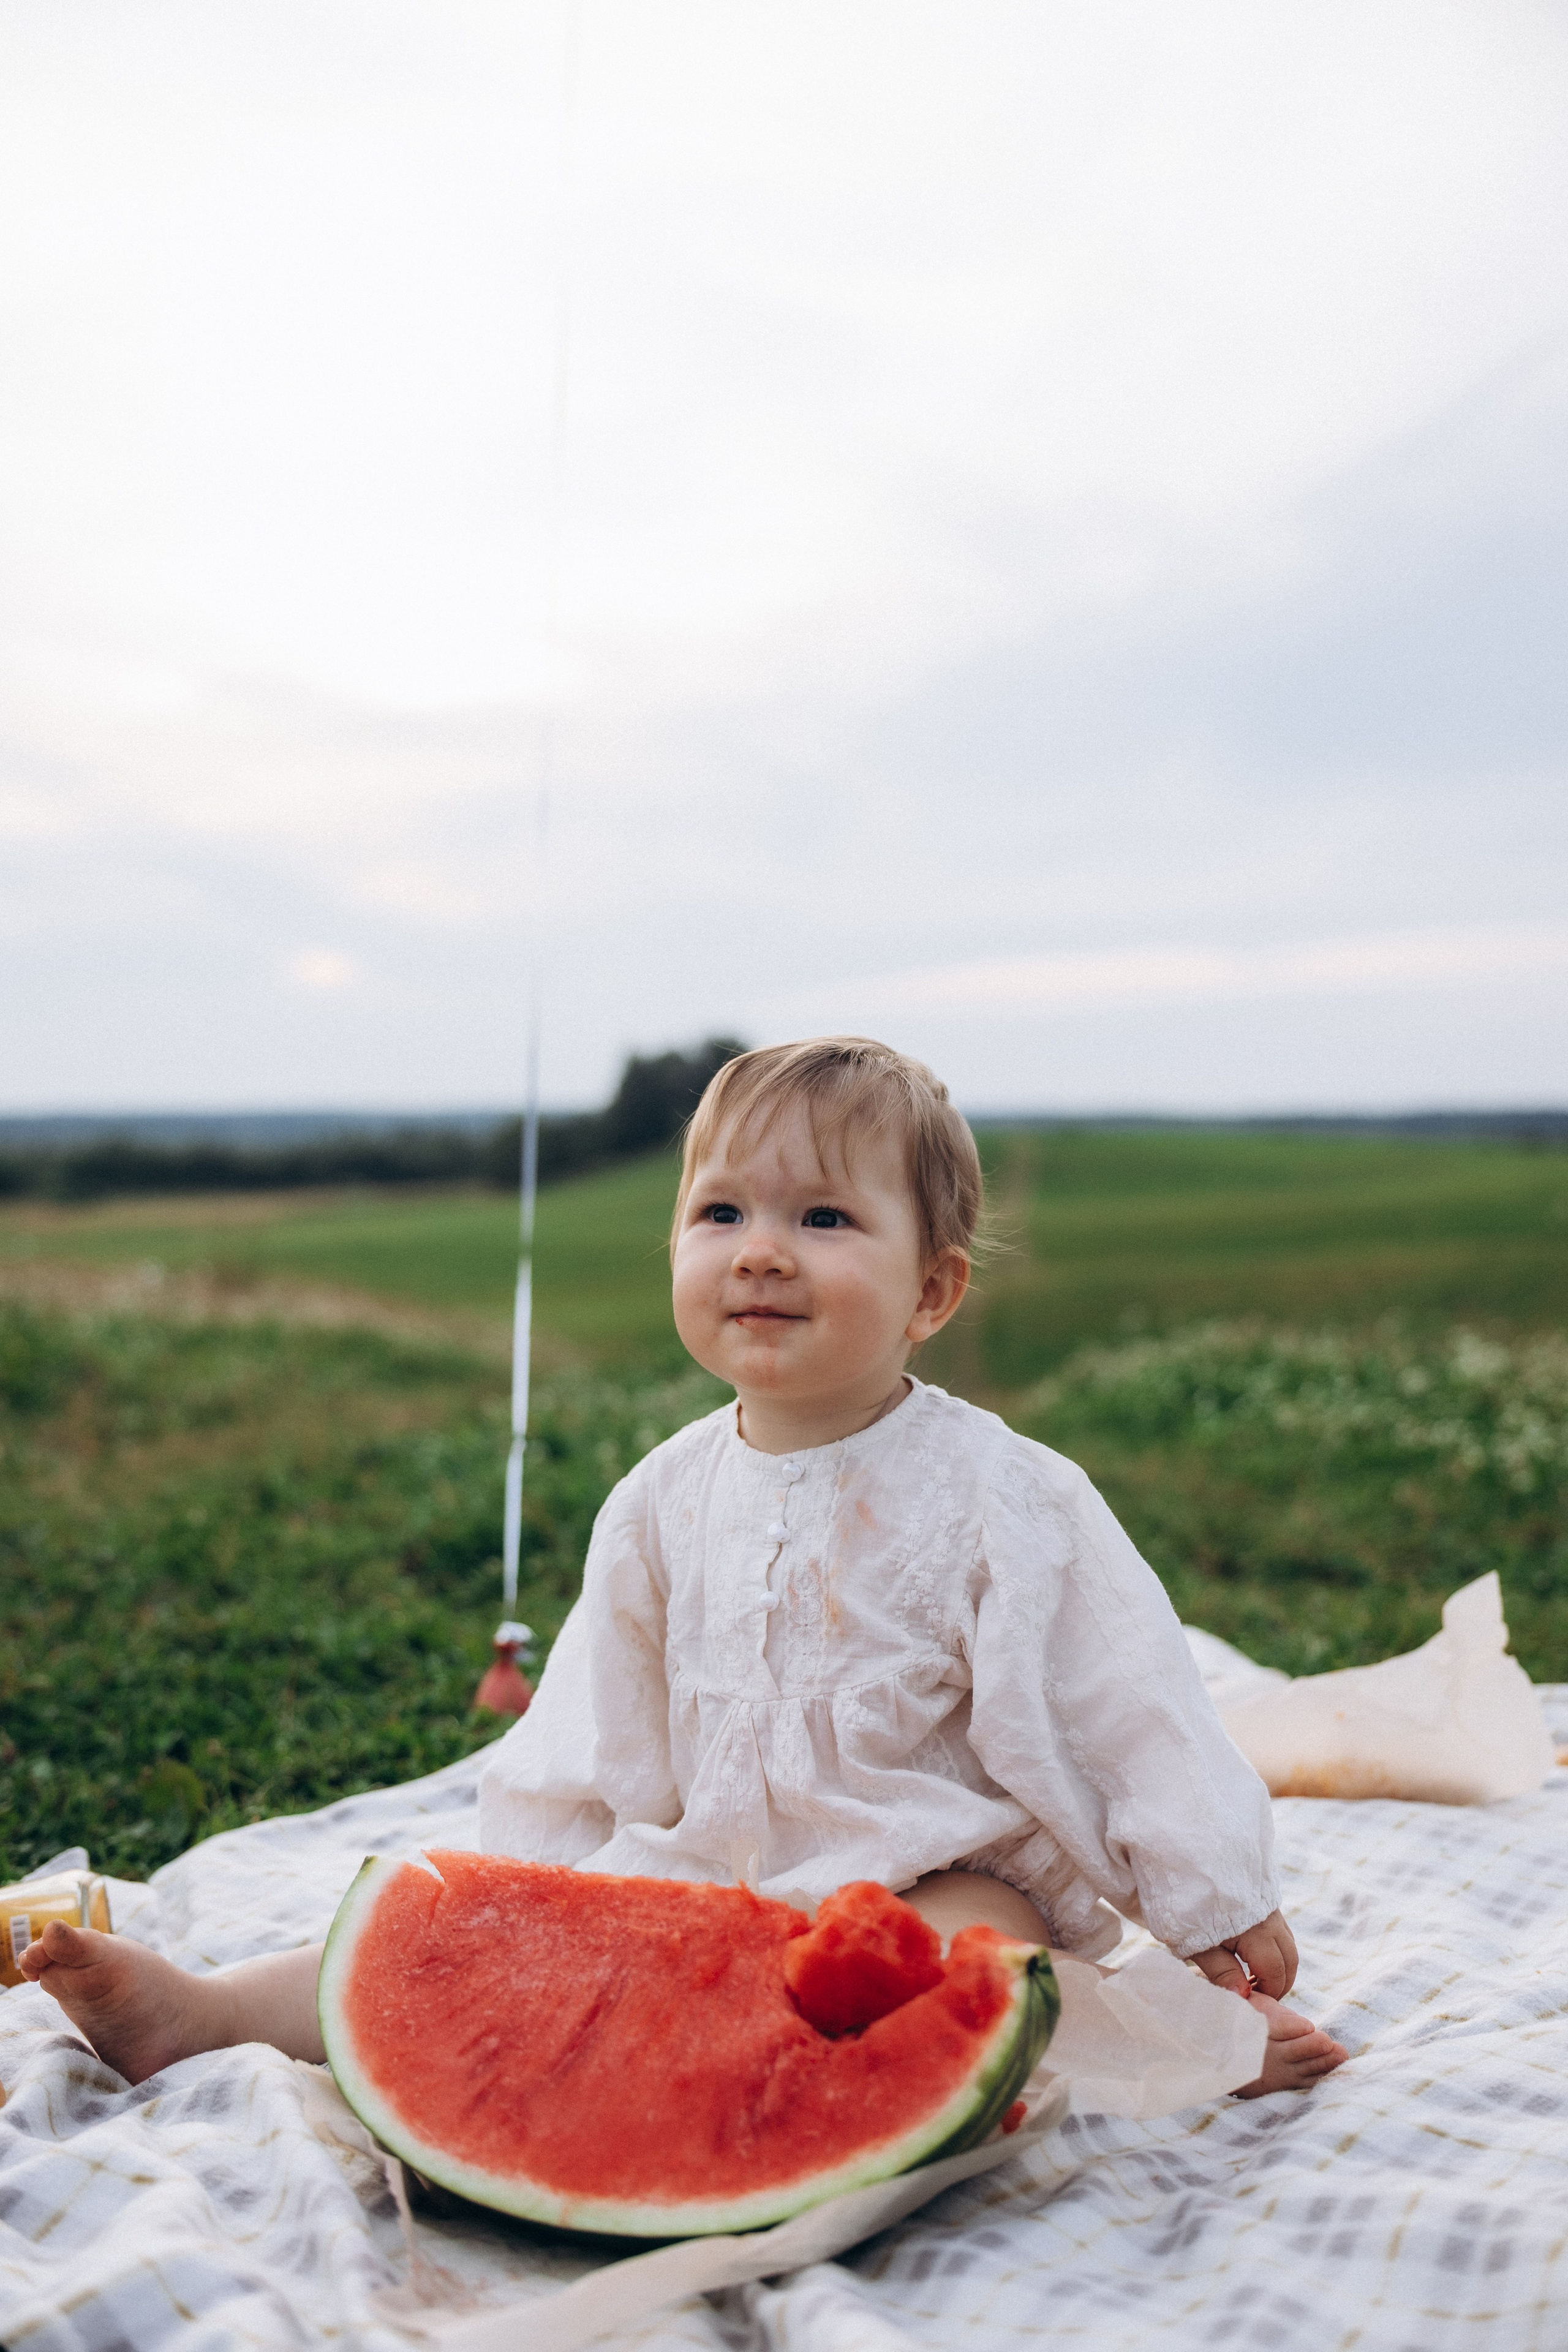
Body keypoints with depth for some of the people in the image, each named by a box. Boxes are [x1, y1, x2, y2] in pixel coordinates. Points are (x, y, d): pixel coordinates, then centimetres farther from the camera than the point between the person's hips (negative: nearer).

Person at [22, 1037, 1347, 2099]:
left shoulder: (999, 1497, -11)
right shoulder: (666, 1500, 3)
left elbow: (1122, 1710, -7)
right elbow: (599, 1740, 11)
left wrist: (1217, 1914, -4)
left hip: (941, 1879, -4)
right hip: (707, 1875, 4)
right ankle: (198, 2008, -3)